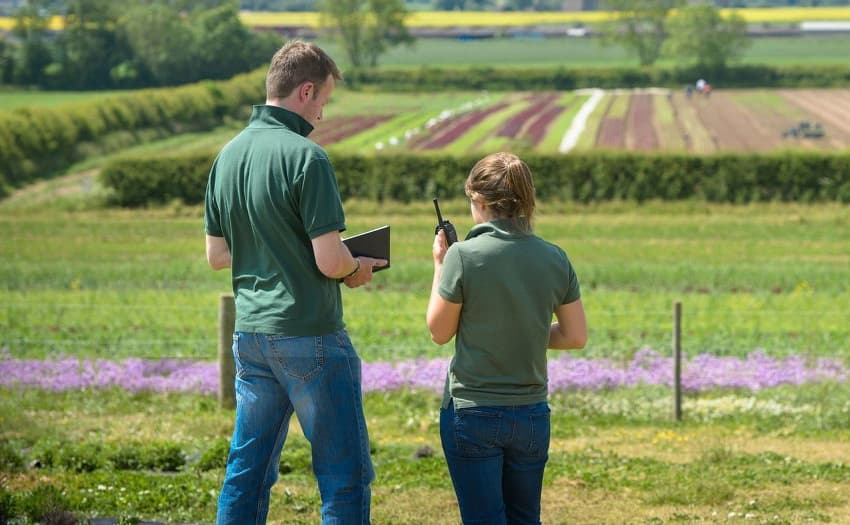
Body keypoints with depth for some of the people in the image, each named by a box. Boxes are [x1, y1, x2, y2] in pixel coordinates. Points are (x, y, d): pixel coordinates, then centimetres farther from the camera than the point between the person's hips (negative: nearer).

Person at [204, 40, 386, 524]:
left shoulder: (229, 155, 6)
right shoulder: (306, 157, -16)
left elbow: (217, 255, 13)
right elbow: (331, 261, -19)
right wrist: (357, 270, 2)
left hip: (250, 334, 7)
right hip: (310, 338, -7)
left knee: (247, 472, 12)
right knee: (346, 477, 1)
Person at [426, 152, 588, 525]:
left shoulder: (464, 256, -14)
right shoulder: (554, 259, -2)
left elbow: (439, 332, -4)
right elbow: (576, 336, 4)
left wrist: (439, 265, 4)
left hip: (472, 413, -4)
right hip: (532, 415, 4)